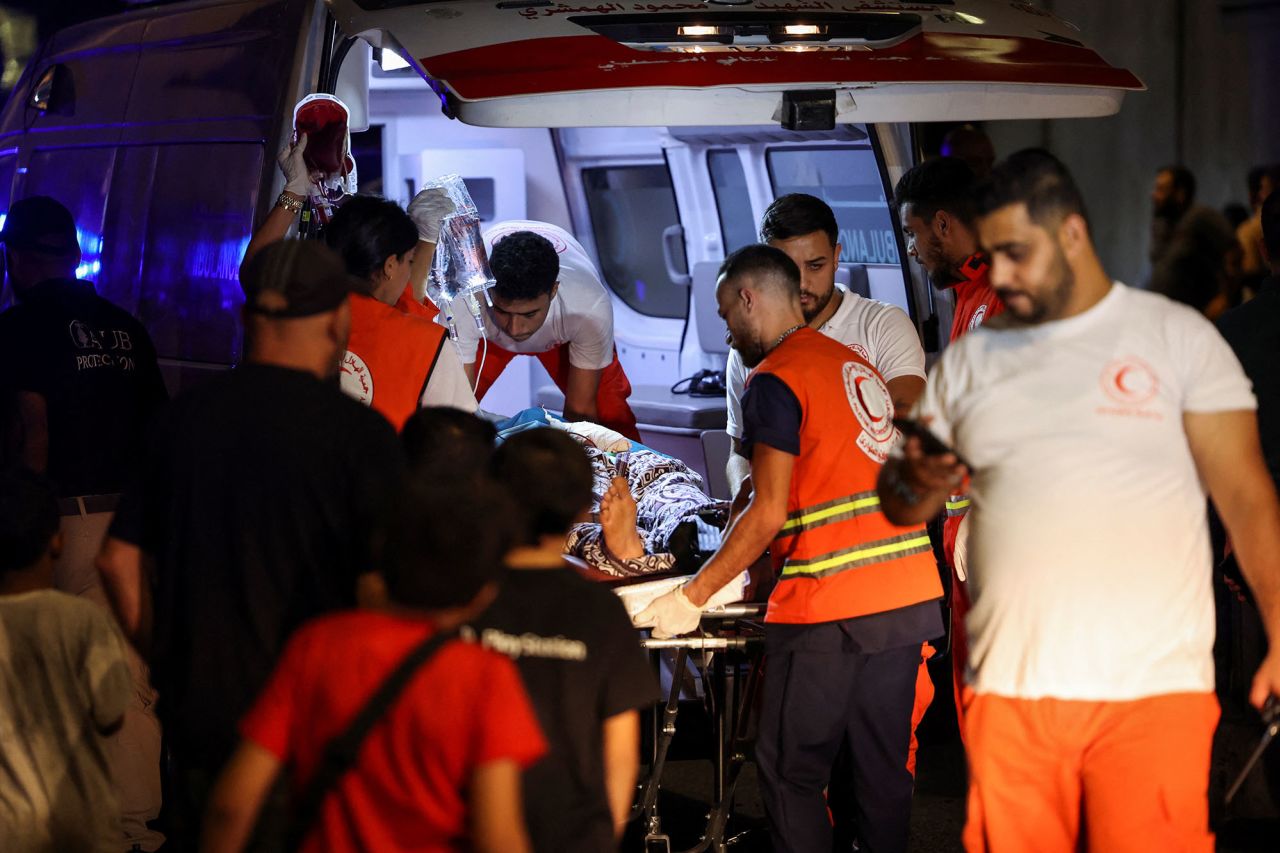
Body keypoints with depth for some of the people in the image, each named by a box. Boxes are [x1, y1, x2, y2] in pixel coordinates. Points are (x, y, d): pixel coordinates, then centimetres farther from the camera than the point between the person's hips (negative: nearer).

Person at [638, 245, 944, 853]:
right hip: (910, 597, 8)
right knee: (883, 765, 10)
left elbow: (769, 514, -11)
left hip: (831, 609, -8)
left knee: (791, 771, -1)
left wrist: (692, 598, -5)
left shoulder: (774, 380, -6)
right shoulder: (857, 365, 19)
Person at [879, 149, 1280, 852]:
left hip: (1154, 689, -3)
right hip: (1009, 690, 3)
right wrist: (918, 483, -8)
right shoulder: (968, 361, 16)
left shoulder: (1177, 337, 6)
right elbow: (897, 505, 17)